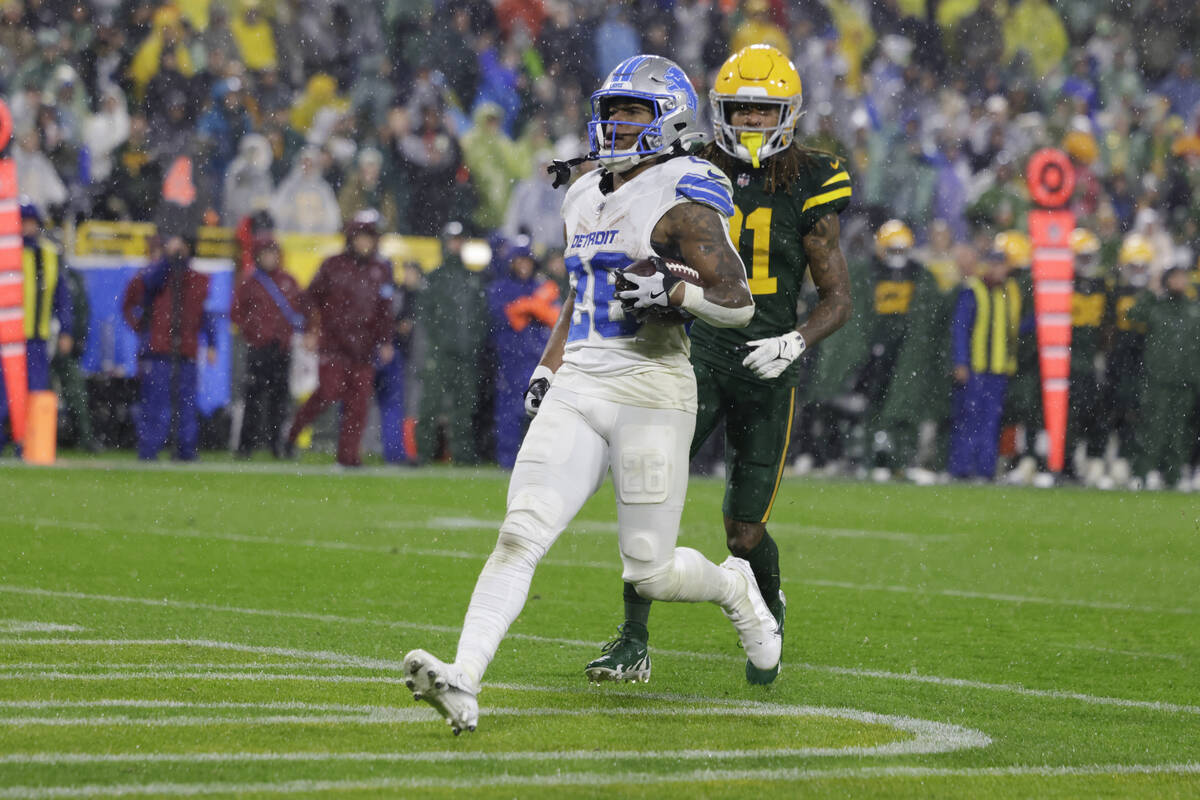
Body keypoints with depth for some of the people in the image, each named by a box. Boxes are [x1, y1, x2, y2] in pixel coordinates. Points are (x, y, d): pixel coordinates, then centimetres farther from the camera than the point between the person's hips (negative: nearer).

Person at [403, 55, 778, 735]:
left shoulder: (681, 200, -7)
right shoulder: (586, 199, 16)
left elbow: (738, 303, -10)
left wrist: (672, 291, -25)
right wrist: (547, 368, 20)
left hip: (650, 393, -6)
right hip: (578, 393, 6)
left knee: (651, 573, 0)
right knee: (520, 536, -11)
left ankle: (735, 588, 33)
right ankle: (463, 684, -20)